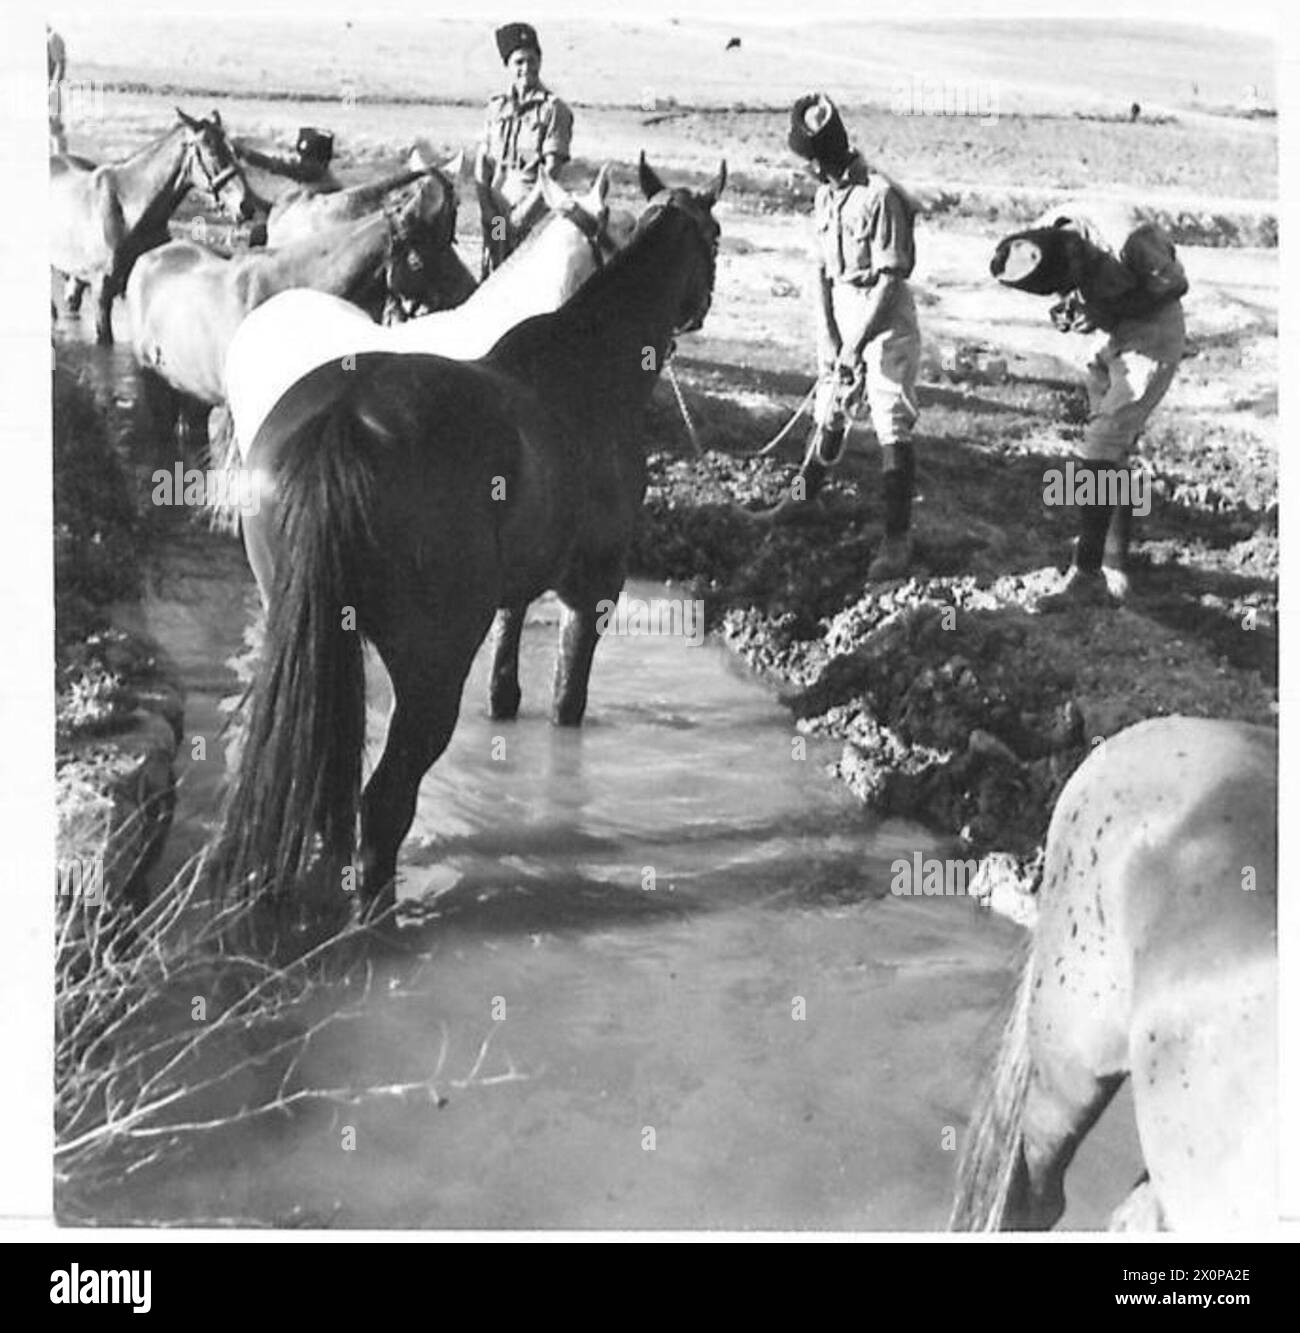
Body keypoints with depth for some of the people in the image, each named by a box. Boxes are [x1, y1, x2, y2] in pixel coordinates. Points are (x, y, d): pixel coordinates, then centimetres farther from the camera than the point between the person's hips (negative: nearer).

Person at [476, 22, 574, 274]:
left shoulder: (553, 109, -3)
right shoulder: (496, 106, 12)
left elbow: (552, 168, -9)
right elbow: (483, 160, 12)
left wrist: (525, 211, -16)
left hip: (533, 206, -5)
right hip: (496, 209, 5)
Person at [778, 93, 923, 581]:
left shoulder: (880, 196, -18)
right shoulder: (825, 196, 5)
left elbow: (889, 281, -19)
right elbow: (820, 272, 4)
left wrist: (856, 346, -20)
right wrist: (827, 340, -5)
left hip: (885, 322, -7)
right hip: (841, 320, 7)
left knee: (893, 429, -6)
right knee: (829, 414, 22)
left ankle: (897, 538, -2)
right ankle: (806, 489, 43)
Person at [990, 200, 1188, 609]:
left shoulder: (1125, 239, -33)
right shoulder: (1045, 235, -12)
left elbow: (1175, 284, -17)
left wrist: (1112, 311, -23)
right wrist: (1067, 310, -13)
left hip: (1150, 342, -7)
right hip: (1108, 342, 7)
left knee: (1099, 454, -14)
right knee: (1113, 456, 10)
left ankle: (1087, 574, -9)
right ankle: (1115, 573, 18)